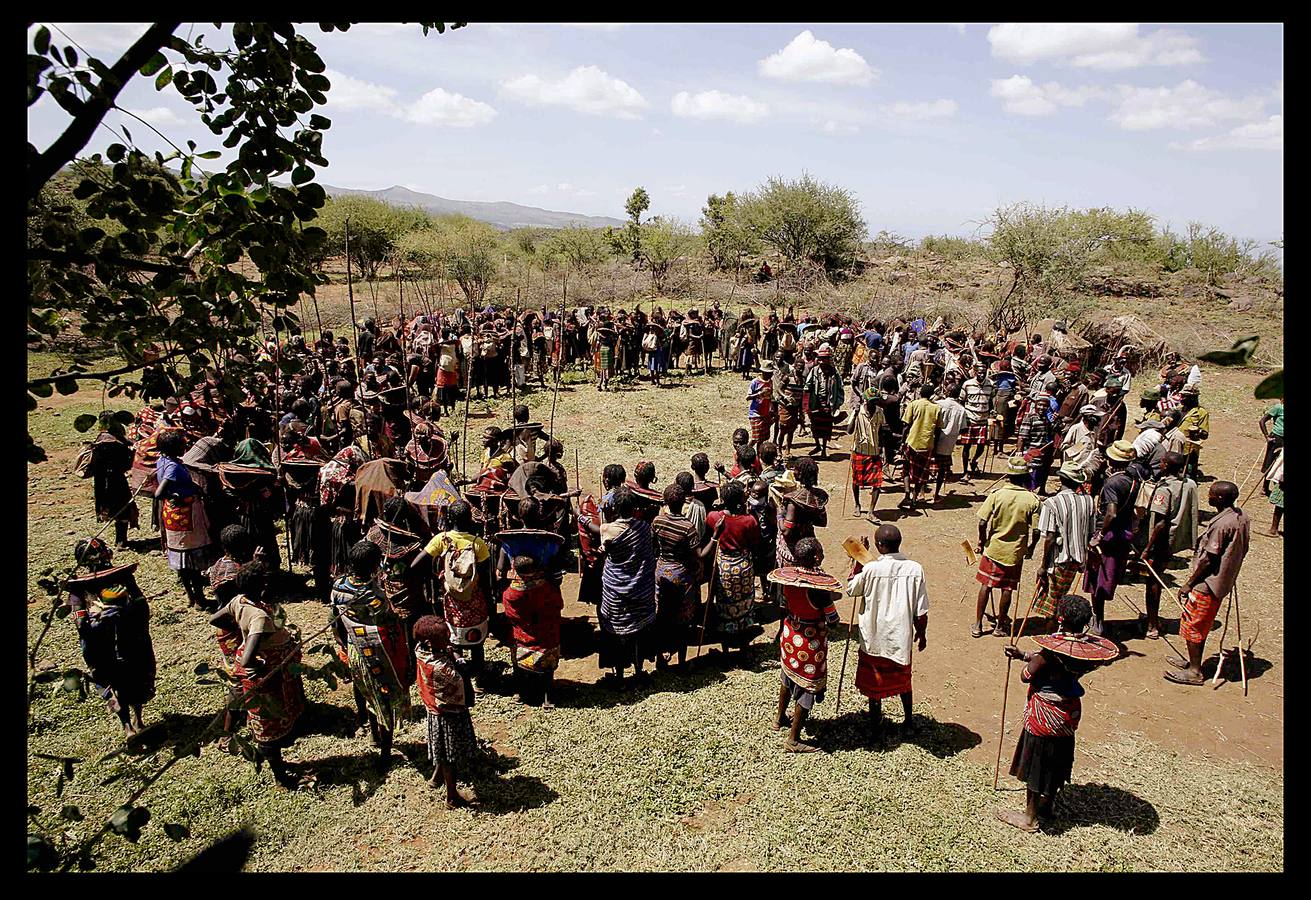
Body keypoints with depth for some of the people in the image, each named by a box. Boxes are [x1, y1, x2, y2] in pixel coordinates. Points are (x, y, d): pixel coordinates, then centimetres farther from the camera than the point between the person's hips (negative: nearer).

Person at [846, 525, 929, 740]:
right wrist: (921, 633, 8)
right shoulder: (915, 569, -14)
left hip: (873, 638, -2)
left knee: (874, 680, 17)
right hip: (901, 637, 2)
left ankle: (876, 722, 31)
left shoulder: (871, 569, -21)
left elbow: (851, 590, -2)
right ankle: (908, 721, 34)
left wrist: (857, 561, 2)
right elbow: (921, 611, -8)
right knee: (903, 680, 24)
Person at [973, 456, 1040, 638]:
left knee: (986, 586, 11)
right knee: (1007, 589, 12)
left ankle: (978, 625, 15)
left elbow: (982, 523, -13)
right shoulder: (1032, 500, -11)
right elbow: (1036, 531, -9)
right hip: (1015, 552, 0)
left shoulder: (997, 494, -12)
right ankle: (1000, 626, 24)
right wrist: (1030, 548, 10)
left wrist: (981, 543, 3)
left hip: (993, 548, 0)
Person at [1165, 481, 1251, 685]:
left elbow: (1208, 559, -22)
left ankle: (1194, 671, 11)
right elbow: (1241, 552, 11)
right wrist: (1230, 574, 22)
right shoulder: (1242, 517, 1)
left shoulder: (1220, 524, -26)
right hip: (1223, 581, 9)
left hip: (1207, 584, -9)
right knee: (1201, 625, 21)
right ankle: (1193, 661, 33)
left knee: (1191, 626, 3)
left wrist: (1188, 583, -13)